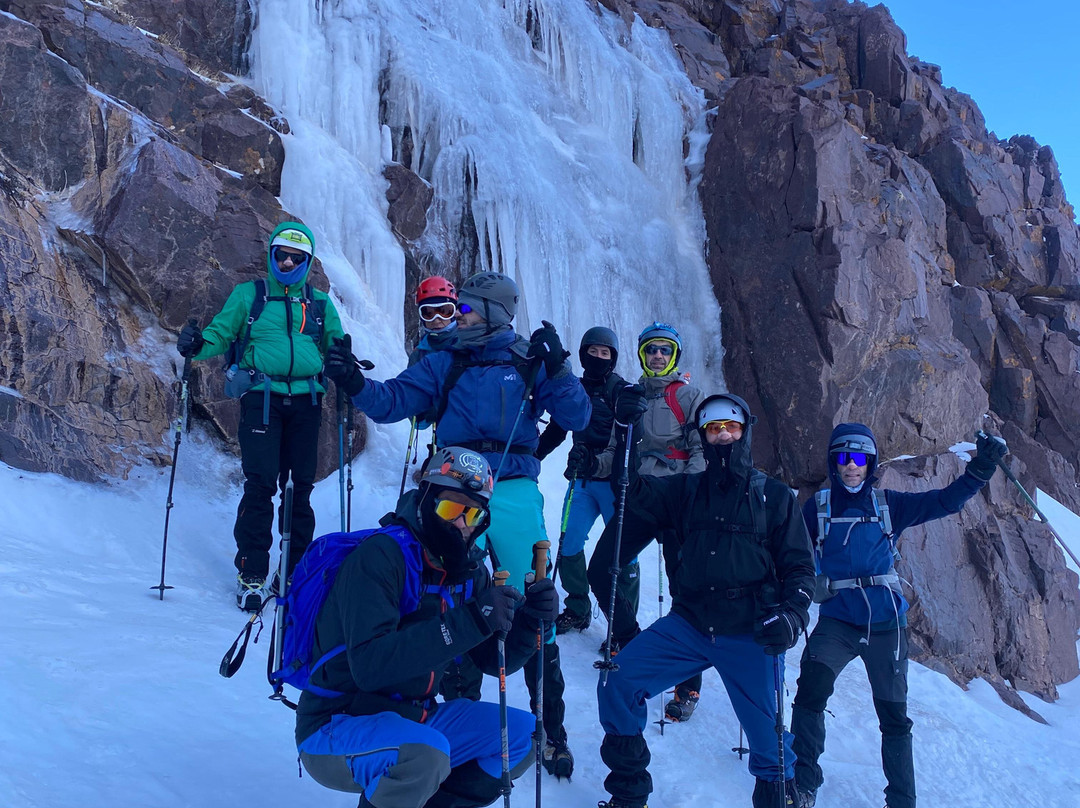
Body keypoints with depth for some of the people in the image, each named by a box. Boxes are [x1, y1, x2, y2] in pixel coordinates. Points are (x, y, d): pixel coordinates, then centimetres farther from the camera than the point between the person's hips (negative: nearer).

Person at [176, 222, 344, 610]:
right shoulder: (248, 295, 11)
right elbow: (219, 334, 8)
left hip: (305, 401, 2)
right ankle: (251, 575, 0)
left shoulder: (319, 304, 15)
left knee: (300, 486, 6)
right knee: (260, 484, -9)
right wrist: (196, 345, -14)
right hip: (261, 399, -2)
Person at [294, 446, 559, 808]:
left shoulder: (467, 571, 2)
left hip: (411, 718, 8)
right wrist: (467, 620, -36)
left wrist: (529, 620, -15)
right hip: (336, 729, -8)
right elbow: (369, 665, -32)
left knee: (523, 734, 2)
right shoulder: (379, 556, -21)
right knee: (424, 753, -35)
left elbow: (494, 660, 6)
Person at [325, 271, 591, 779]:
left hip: (514, 495, -2)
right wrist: (355, 383, -11)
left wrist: (557, 368, -13)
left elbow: (576, 420, -2)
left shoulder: (528, 363, 5)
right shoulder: (445, 364, 11)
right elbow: (391, 402, 6)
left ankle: (551, 730, 13)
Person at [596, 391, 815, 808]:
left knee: (770, 742, 0)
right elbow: (633, 494, 0)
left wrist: (791, 614, -13)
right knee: (618, 685, -13)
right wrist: (626, 432, -11)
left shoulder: (775, 497, 7)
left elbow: (799, 567, 5)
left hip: (751, 633, -2)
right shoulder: (686, 490, 14)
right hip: (688, 624, 2)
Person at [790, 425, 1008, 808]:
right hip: (837, 620, -2)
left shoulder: (888, 505, 7)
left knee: (894, 715, 7)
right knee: (812, 687, -25)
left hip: (885, 622, 2)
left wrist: (982, 467, -7)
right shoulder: (817, 507, 4)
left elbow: (946, 501, 4)